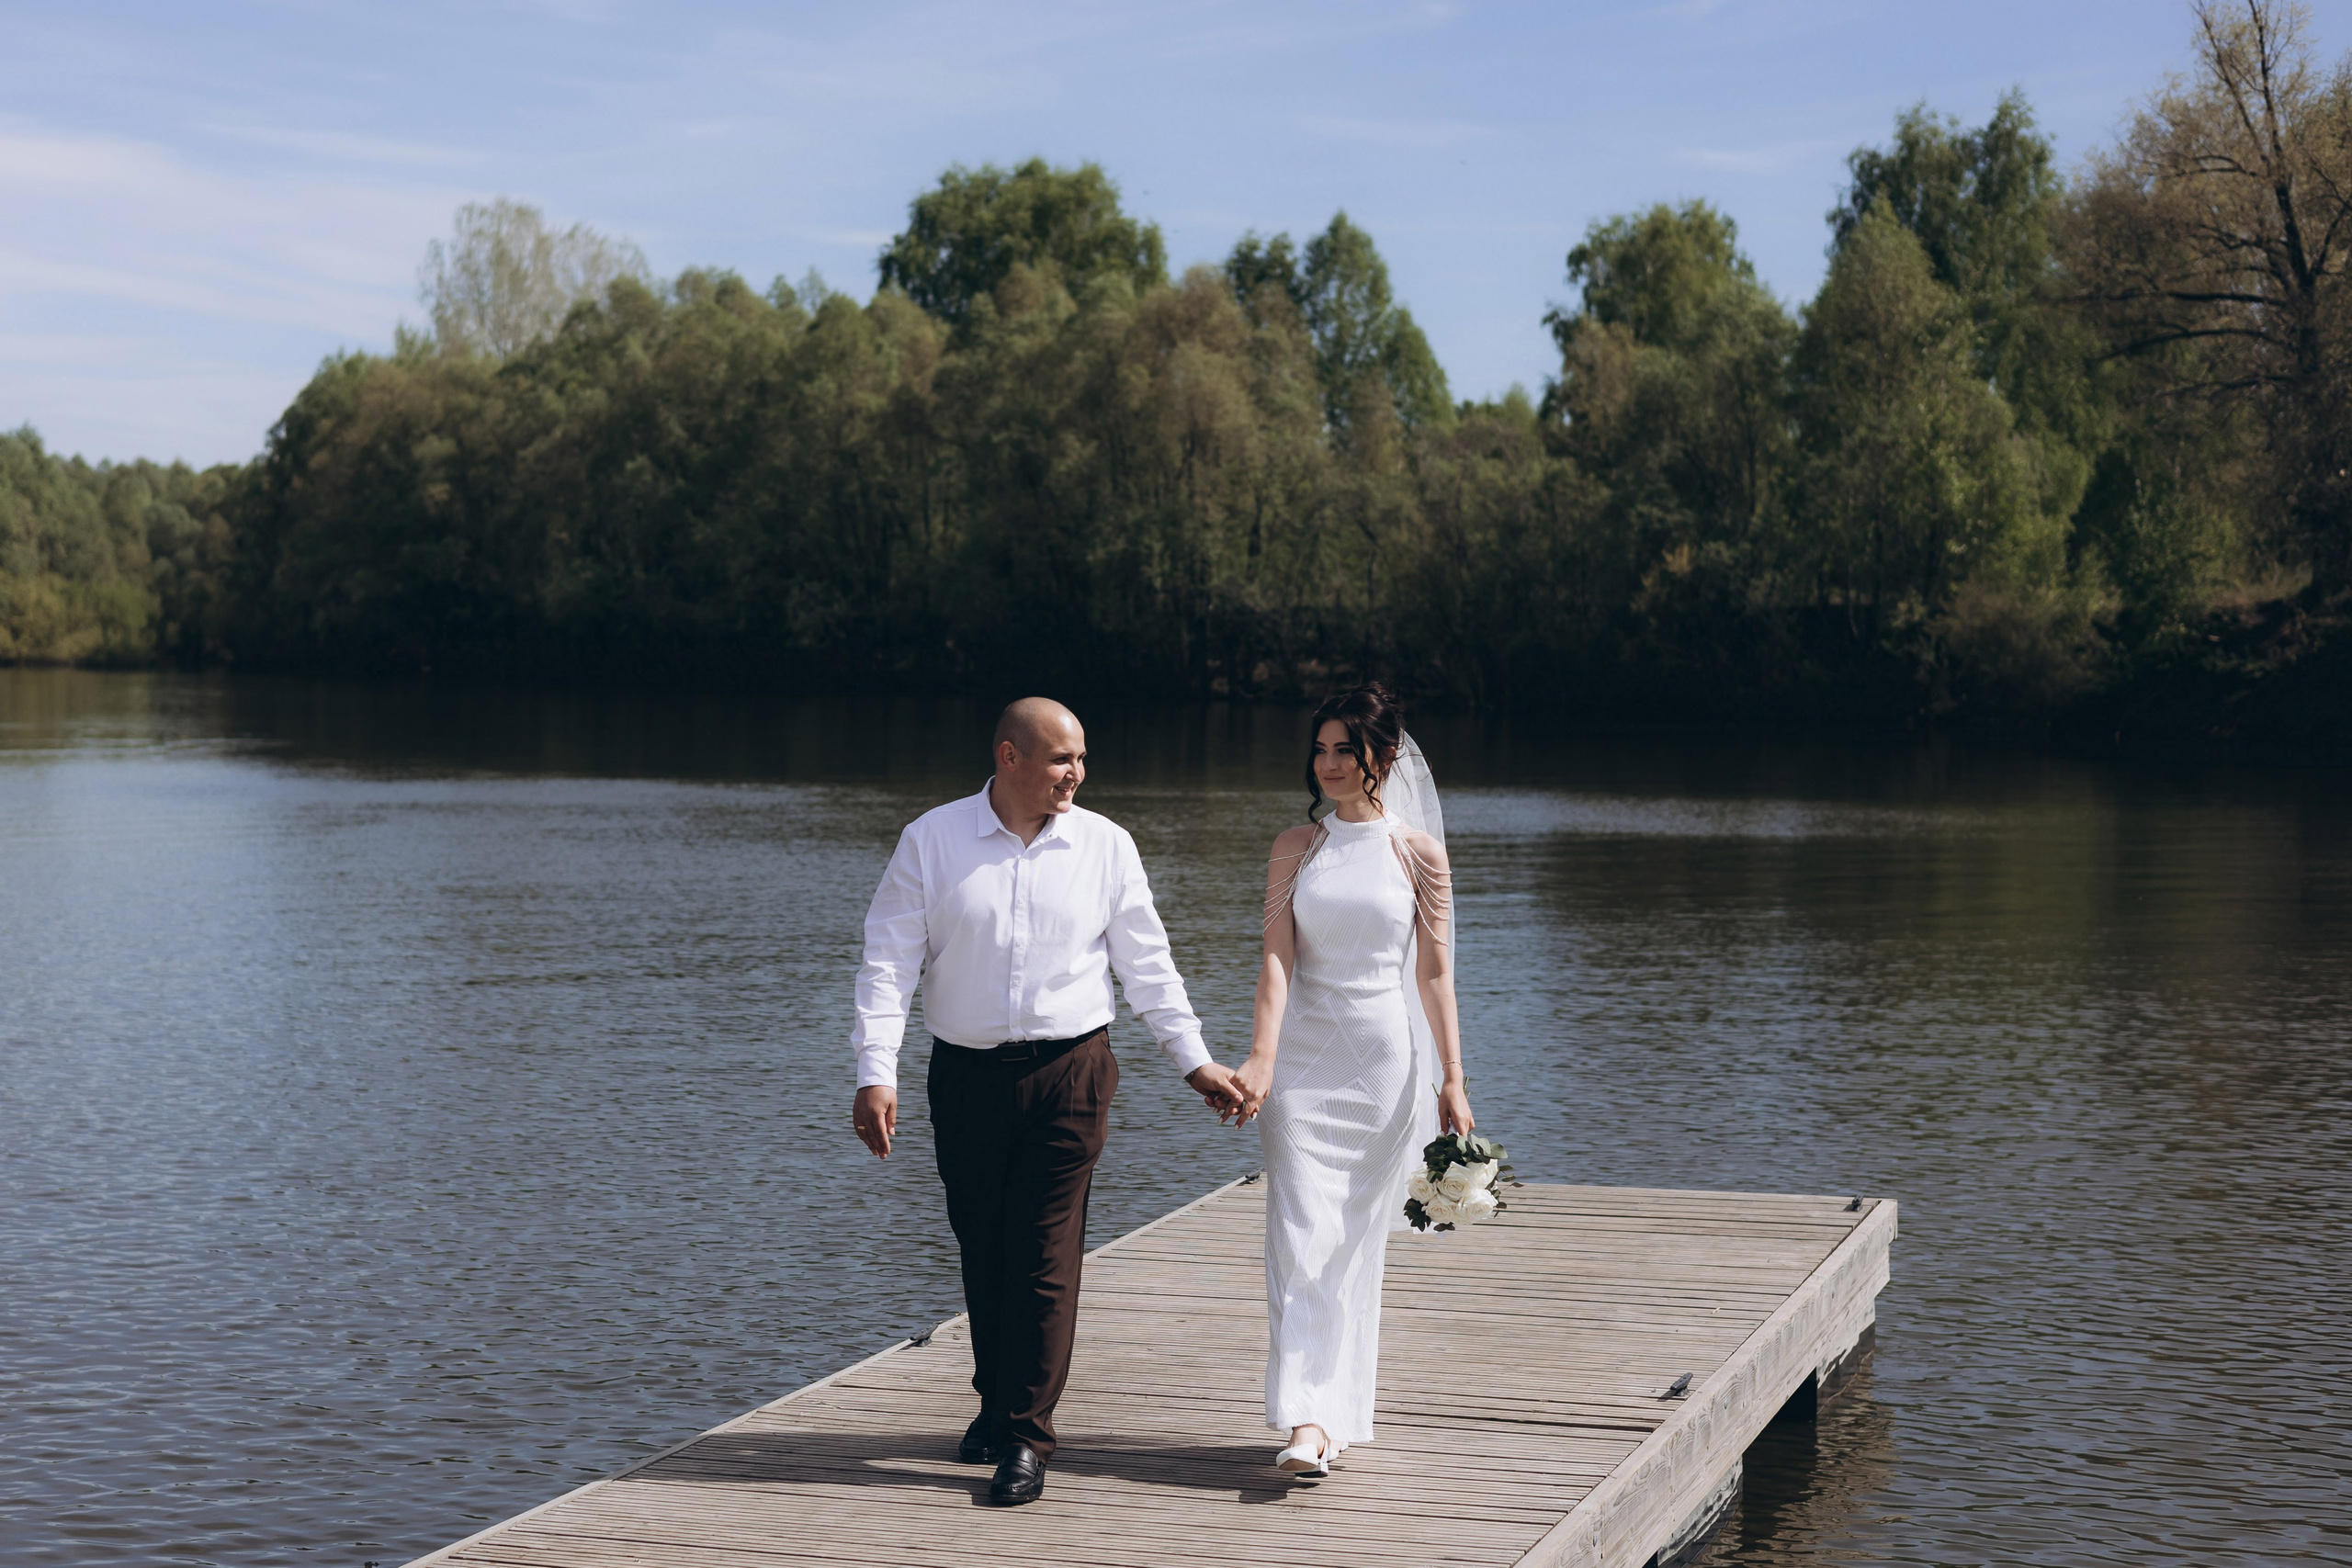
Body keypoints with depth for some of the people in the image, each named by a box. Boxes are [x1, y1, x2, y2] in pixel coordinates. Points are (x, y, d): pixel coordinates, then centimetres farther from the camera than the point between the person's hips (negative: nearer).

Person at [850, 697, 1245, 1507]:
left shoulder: (1104, 844, 2)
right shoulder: (931, 841, -1)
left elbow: (1146, 962, 8)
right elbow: (889, 961, -3)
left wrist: (1195, 1061, 6)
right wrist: (876, 1072, -11)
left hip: (1069, 1073, -1)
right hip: (965, 1075, 1)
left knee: (1044, 1256, -5)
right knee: (982, 1249, 11)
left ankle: (1025, 1433, 1)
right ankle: (995, 1401, 31)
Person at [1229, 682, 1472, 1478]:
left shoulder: (1419, 852, 2)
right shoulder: (1294, 848, 4)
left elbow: (1433, 971, 3)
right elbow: (1277, 958, -5)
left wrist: (1453, 1078, 0)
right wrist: (1260, 1059, -17)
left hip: (1385, 1059, 0)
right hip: (1305, 1057, 0)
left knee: (1358, 1237, 5)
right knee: (1301, 1234, -9)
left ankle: (1344, 1405, 17)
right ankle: (1309, 1420, -13)